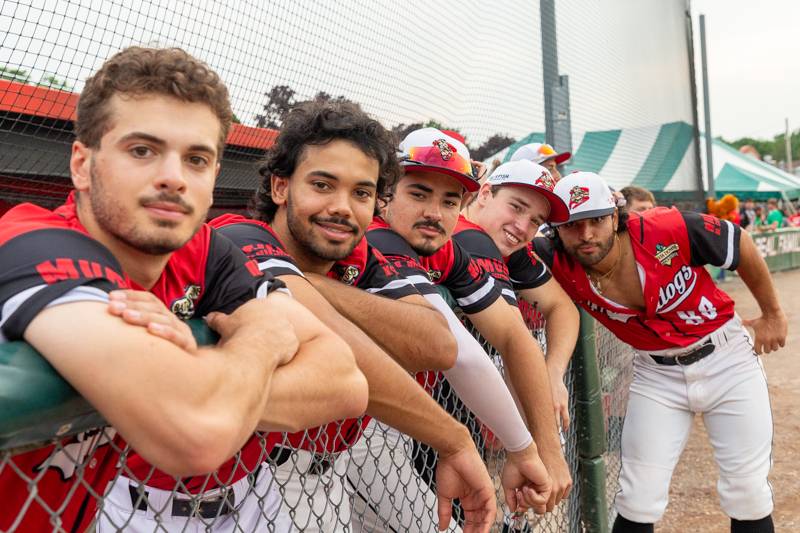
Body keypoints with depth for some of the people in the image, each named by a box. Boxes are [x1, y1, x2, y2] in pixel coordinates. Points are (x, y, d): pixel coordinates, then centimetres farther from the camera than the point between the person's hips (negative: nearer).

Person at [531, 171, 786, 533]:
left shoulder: (667, 230, -26)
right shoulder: (562, 266, -20)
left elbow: (740, 243, -9)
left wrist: (772, 315, 1)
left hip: (727, 358, -1)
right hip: (656, 374, 1)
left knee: (748, 496, 6)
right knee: (637, 503, 0)